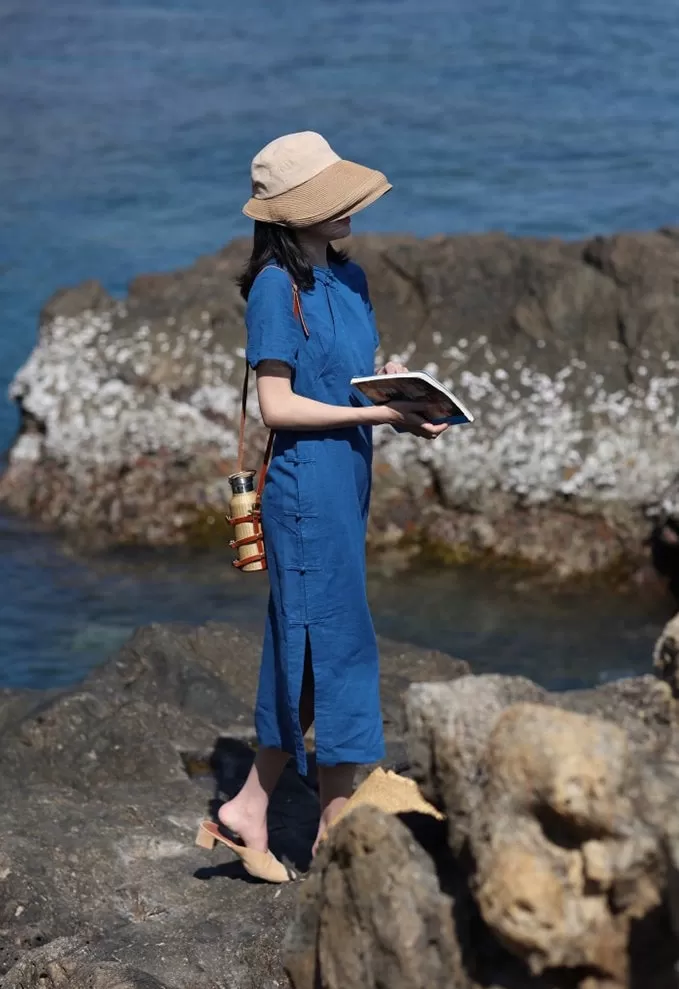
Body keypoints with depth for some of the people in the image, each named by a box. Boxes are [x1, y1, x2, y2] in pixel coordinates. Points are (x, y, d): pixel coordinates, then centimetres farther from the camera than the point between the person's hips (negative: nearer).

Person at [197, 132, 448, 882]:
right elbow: (277, 404, -15)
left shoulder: (350, 278, 11)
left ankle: (247, 812, 19)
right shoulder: (277, 287, -12)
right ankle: (337, 829, 7)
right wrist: (377, 412, -18)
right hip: (305, 480, -8)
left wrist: (401, 397, -4)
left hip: (346, 482, 8)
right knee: (337, 643, -2)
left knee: (304, 651, 11)